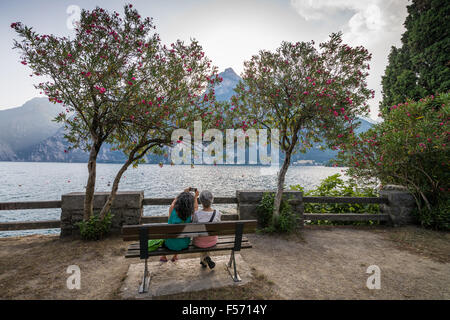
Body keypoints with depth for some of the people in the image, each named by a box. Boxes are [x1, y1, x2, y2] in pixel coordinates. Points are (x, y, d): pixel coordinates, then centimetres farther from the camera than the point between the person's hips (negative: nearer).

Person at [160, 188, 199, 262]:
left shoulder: (172, 210, -28)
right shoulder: (191, 215, -26)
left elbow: (174, 202, -4)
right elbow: (195, 208, -2)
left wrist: (184, 192, 5)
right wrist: (195, 197, 11)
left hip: (170, 244, -1)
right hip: (184, 245, 1)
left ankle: (164, 257, 49)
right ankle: (175, 256, 50)